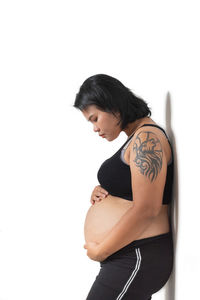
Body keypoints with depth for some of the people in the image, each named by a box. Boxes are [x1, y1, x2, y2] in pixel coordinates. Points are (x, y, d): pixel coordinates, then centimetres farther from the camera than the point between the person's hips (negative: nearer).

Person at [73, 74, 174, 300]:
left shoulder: (147, 137, -16)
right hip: (132, 256, 10)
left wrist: (100, 251, -16)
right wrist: (100, 191, 2)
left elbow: (146, 210, -24)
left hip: (137, 259, -10)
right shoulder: (136, 137, 15)